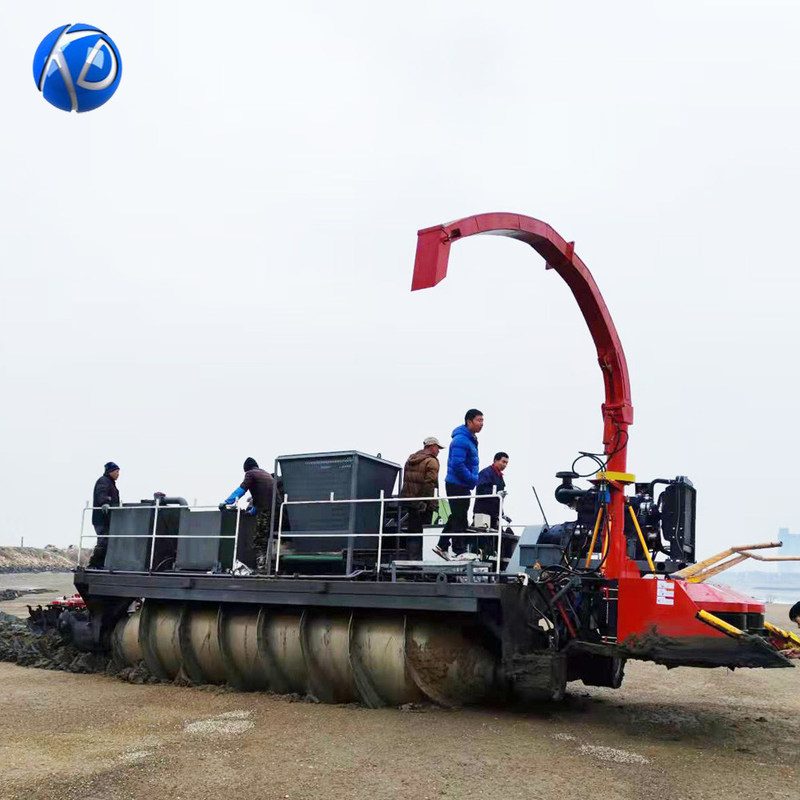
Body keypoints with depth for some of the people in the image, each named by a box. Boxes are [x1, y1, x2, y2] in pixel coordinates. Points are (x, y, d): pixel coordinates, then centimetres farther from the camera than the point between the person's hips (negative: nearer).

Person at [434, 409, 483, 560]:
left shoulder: (470, 439, 15)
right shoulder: (461, 440, -18)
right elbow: (457, 465, -24)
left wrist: (473, 479, 13)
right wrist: (474, 480, -17)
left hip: (463, 485, 10)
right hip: (457, 485, -10)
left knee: (456, 517, 17)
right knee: (460, 519, -4)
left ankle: (442, 546, 26)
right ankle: (459, 551, 3)